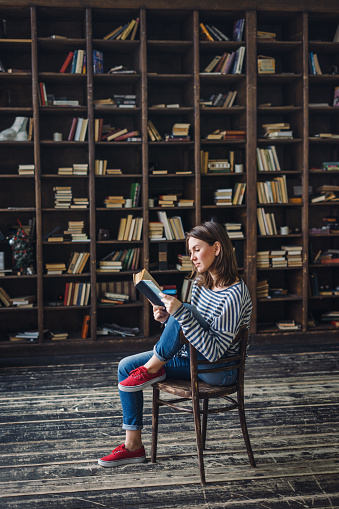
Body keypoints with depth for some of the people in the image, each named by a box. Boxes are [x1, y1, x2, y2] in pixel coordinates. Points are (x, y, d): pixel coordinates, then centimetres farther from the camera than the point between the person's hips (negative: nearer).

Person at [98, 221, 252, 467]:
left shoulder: (235, 294, -23)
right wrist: (167, 318, -8)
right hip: (192, 359, 9)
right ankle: (133, 446, 7)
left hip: (220, 370, -9)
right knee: (126, 367, 1)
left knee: (186, 310, -30)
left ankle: (152, 369, -6)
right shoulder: (200, 282, 3)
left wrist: (180, 313, -35)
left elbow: (213, 351, -29)